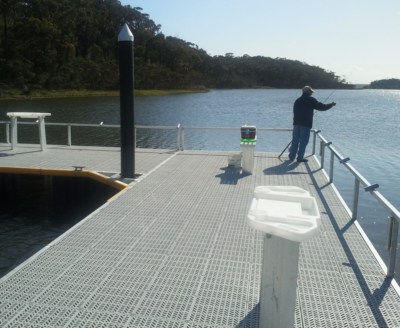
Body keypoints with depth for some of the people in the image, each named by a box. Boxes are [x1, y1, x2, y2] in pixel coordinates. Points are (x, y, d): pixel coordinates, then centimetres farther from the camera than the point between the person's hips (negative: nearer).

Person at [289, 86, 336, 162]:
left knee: (295, 140, 12)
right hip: (306, 124, -6)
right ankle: (300, 157, 3)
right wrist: (331, 104, 7)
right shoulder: (311, 100, -7)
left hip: (296, 123, 6)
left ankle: (292, 156, 15)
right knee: (303, 141, 0)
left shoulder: (297, 100, 14)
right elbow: (321, 107, -7)